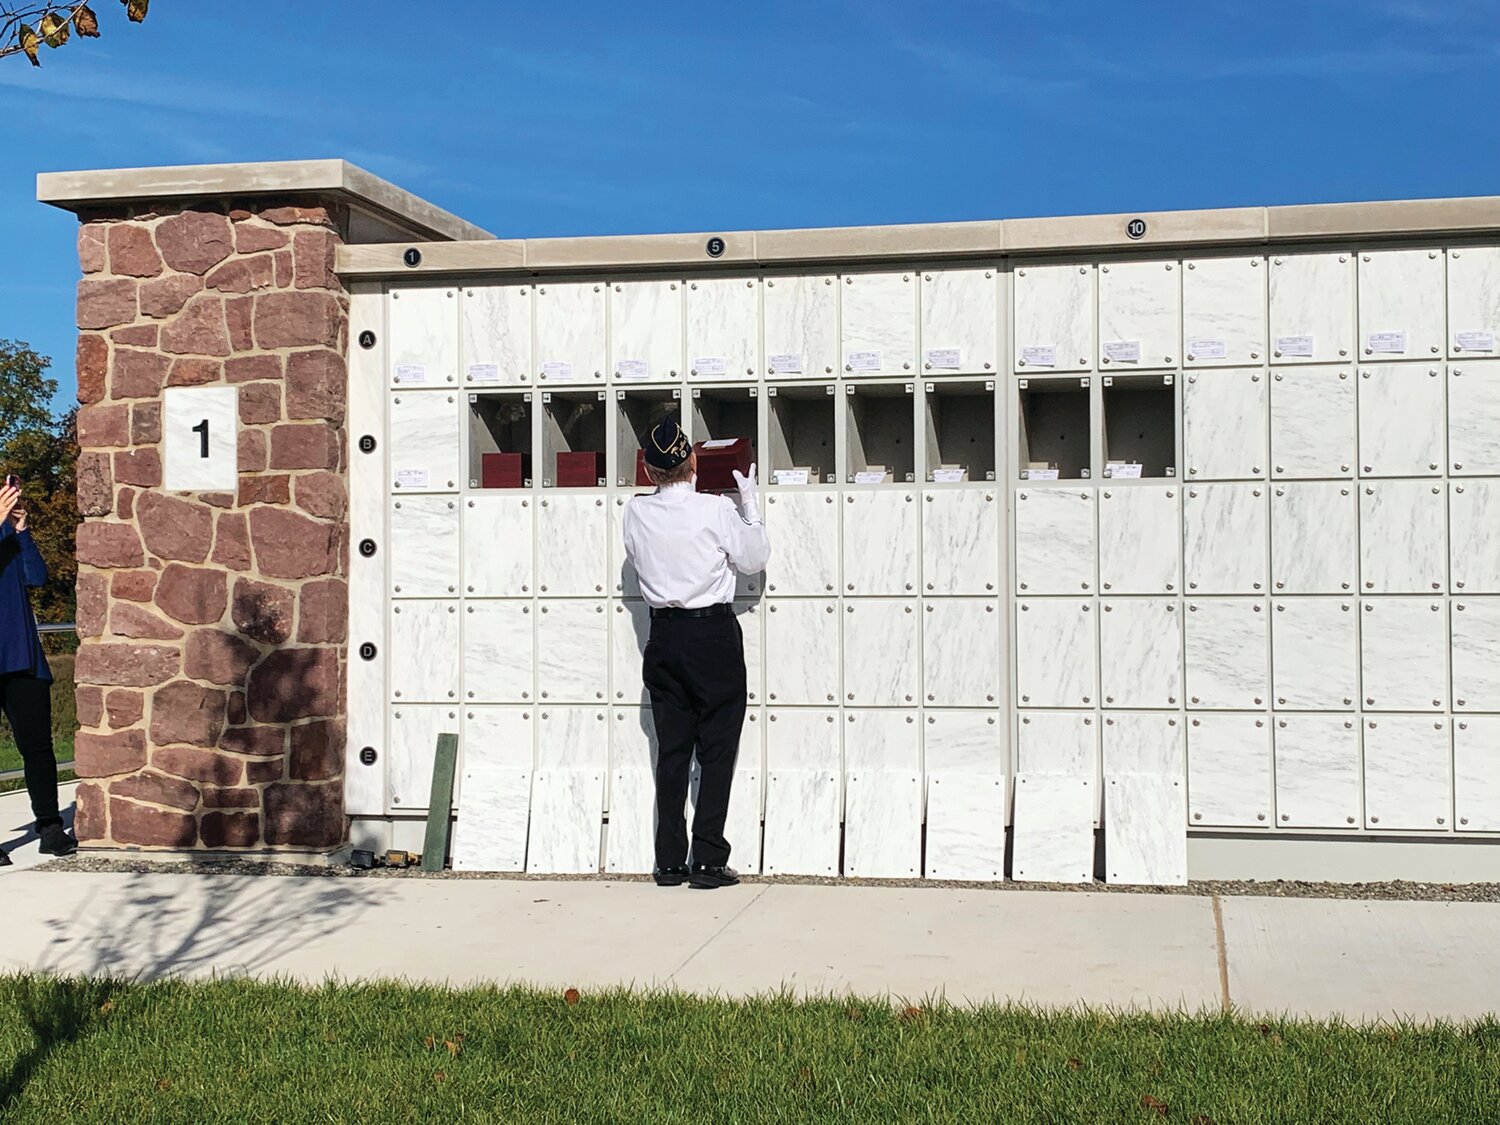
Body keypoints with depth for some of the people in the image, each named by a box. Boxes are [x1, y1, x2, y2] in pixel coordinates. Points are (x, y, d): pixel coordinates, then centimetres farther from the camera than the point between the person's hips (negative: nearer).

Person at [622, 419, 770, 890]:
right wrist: (749, 502, 12)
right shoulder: (716, 510, -12)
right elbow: (754, 559, 2)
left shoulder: (636, 512, -1)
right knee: (717, 749, 3)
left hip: (664, 637, 4)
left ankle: (669, 861, 12)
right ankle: (708, 861, 1)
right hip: (713, 634, -4)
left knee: (671, 748, 10)